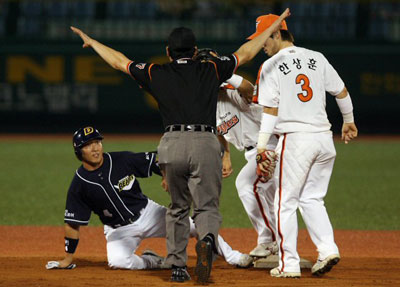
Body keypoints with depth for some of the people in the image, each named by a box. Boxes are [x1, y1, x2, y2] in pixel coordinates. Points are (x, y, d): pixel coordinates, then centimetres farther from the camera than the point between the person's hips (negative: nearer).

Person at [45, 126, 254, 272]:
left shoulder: (121, 160, -11)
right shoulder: (79, 184, -12)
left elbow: (156, 161, -3)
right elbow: (73, 224, -7)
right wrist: (68, 259, -5)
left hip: (147, 213, 1)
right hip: (119, 230, -1)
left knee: (195, 226, -10)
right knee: (117, 261, -33)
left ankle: (233, 257, 6)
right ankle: (154, 262, -6)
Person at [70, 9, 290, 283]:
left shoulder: (156, 74, 12)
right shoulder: (211, 70, 12)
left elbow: (119, 61, 23)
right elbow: (245, 53, 22)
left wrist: (92, 42, 39)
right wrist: (274, 27, 33)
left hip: (172, 145, 1)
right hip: (206, 145, -1)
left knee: (178, 208, 18)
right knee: (207, 207, 2)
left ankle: (177, 266, 15)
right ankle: (207, 240, -32)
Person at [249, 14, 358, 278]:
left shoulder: (271, 66, -5)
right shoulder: (317, 59, 9)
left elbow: (270, 110, -10)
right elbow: (342, 92, 15)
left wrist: (261, 148, -9)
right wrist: (349, 122, 31)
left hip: (295, 140, -5)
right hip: (324, 137, 5)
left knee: (285, 202, 4)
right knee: (312, 199, 17)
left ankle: (289, 264, 2)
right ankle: (328, 249, 1)